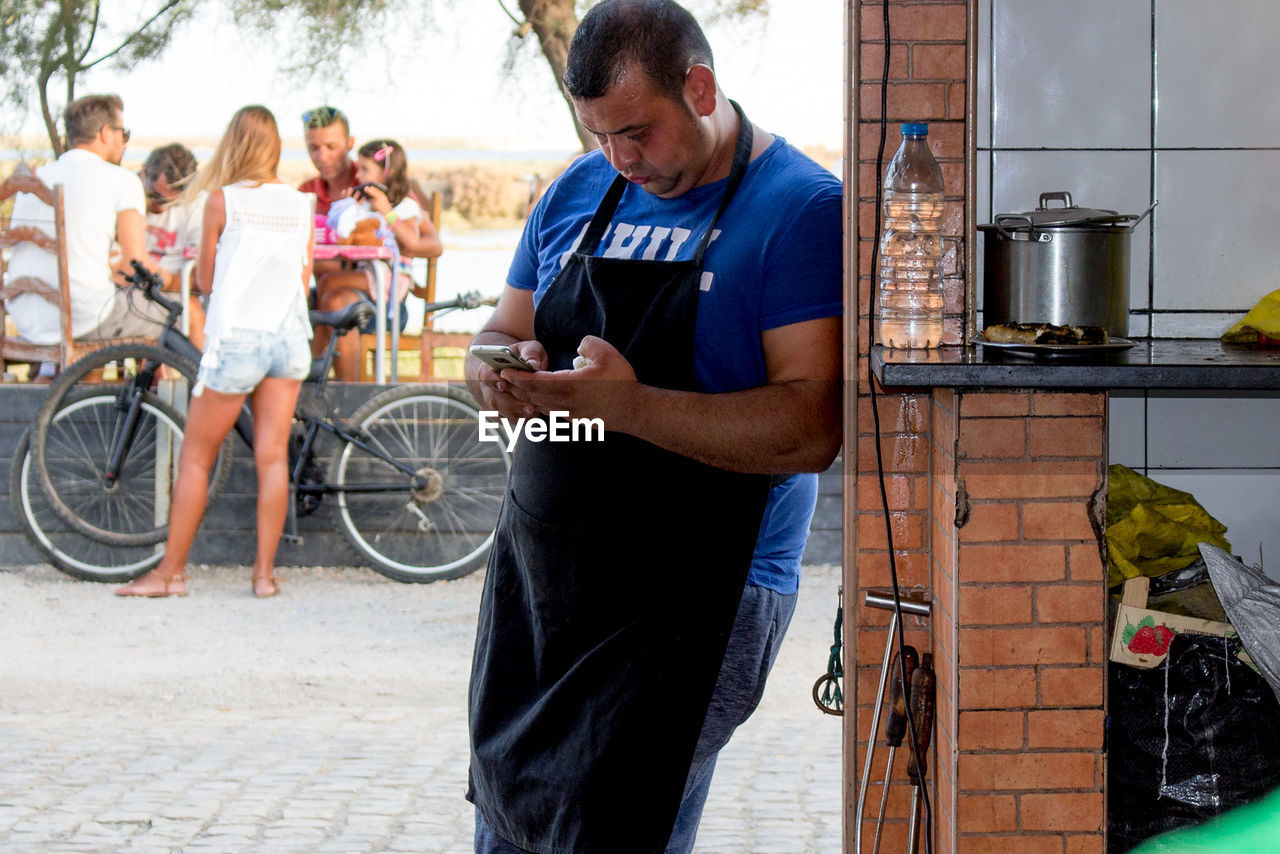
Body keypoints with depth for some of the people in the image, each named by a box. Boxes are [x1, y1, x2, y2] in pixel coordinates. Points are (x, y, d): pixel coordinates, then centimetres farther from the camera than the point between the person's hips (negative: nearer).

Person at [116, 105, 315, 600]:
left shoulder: (222, 201, -6)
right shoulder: (301, 205, 5)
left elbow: (204, 280, 2)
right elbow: (304, 281, 11)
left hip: (237, 336, -4)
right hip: (289, 336, 4)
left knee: (196, 458, 5)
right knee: (273, 456, 6)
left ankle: (171, 571, 9)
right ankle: (265, 571, 5)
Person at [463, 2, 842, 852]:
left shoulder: (804, 209, -11)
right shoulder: (579, 191, 10)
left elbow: (812, 428, -20)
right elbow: (501, 334, 16)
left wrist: (630, 405, -29)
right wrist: (498, 375, -9)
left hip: (691, 603, -6)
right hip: (537, 581, 7)